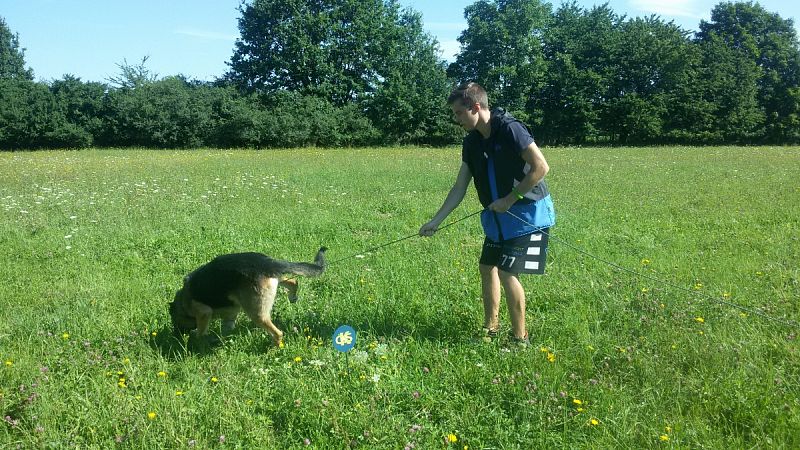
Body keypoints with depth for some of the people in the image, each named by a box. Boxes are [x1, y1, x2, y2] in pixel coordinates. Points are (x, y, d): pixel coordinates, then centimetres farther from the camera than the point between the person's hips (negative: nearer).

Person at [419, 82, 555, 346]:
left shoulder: (509, 129, -21)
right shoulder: (472, 141, 3)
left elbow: (541, 167, -23)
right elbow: (459, 188, 5)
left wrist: (509, 200, -20)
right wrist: (435, 221, 1)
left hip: (527, 213, -8)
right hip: (498, 216, 8)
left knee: (507, 273, -10)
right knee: (486, 267, 13)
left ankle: (520, 339, 5)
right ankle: (490, 328, 29)